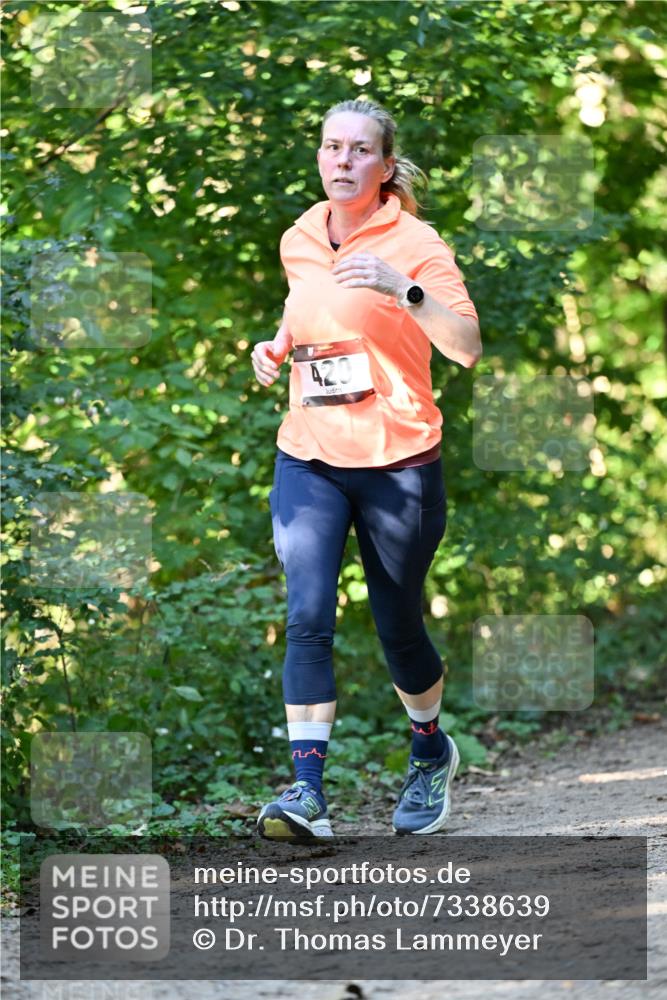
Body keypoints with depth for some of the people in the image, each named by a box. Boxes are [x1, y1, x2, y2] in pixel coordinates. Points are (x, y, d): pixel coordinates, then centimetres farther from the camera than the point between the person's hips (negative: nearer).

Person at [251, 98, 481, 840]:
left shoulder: (413, 243, -9)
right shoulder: (299, 241, 7)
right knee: (307, 617, -13)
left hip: (398, 464, -4)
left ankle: (431, 752, 36)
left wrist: (402, 289, -33)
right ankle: (307, 791, -16)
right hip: (308, 461, 4)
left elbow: (466, 348, -20)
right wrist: (277, 347, 7)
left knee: (398, 627, 8)